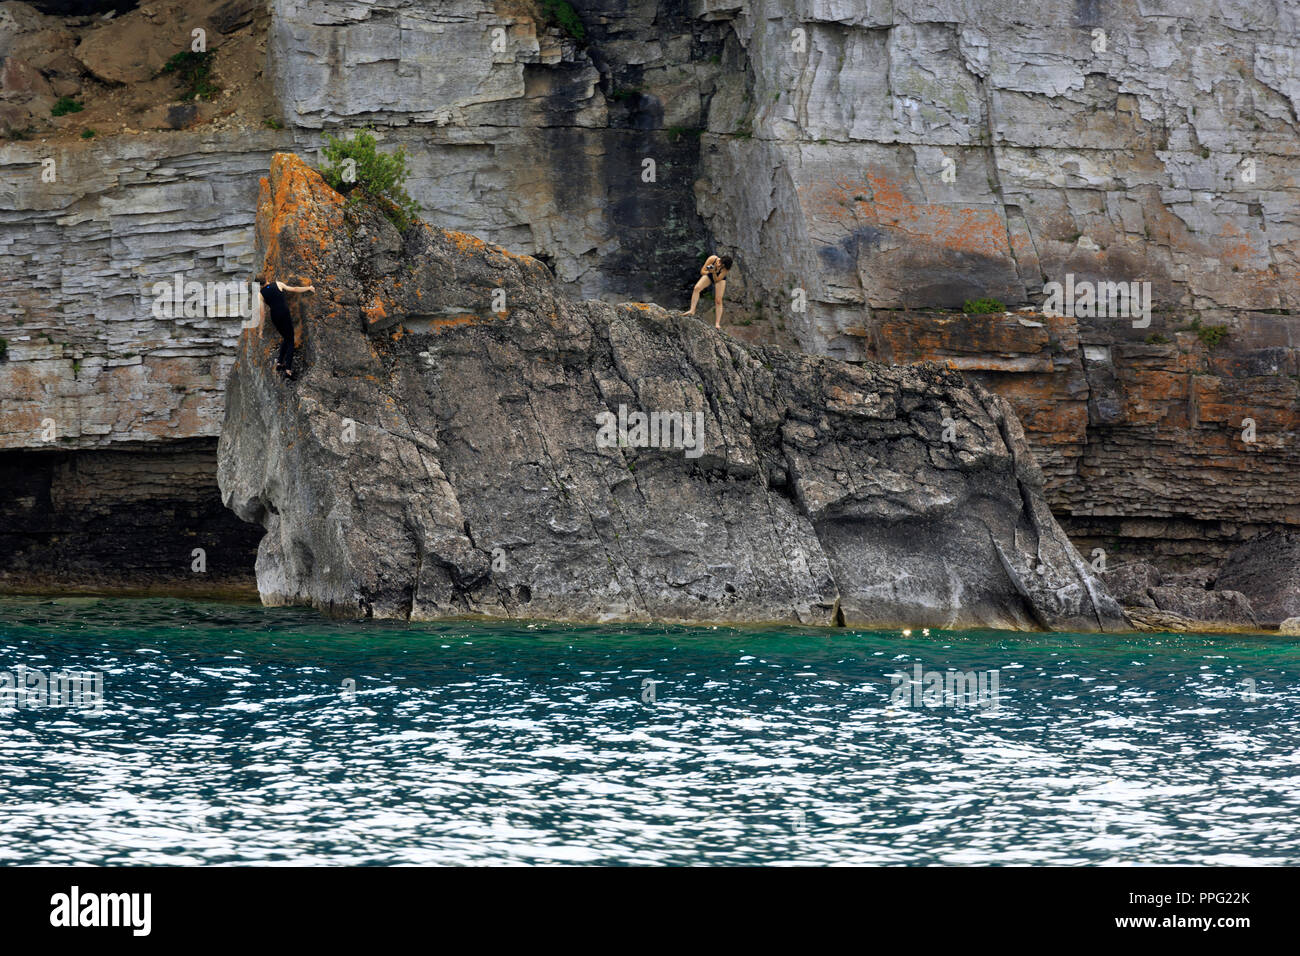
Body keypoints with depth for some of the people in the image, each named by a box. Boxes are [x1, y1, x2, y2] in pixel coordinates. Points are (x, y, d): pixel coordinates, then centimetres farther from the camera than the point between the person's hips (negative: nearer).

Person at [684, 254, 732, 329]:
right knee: (697, 288, -24)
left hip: (719, 279, -2)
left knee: (718, 300, -11)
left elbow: (716, 280, -31)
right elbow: (702, 272, -23)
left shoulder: (726, 269, -34)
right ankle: (692, 310, -22)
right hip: (709, 276, 2)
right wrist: (709, 272, -44)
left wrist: (714, 273, -48)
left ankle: (717, 324, -9)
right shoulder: (712, 259, -32)